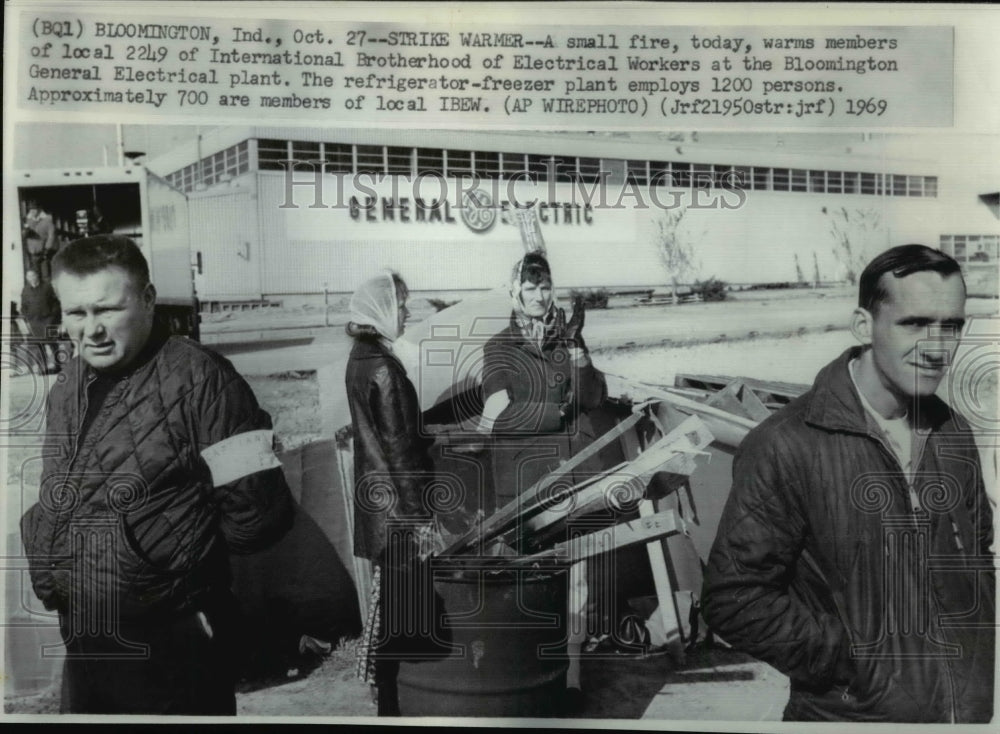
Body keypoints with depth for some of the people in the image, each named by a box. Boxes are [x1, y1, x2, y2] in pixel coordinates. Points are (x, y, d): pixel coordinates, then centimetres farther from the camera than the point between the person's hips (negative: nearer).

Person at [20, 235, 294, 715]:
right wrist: (44, 544, 6)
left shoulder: (199, 380, -18)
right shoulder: (68, 387, 6)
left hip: (174, 649, -7)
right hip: (81, 643, 7)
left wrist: (182, 552, -6)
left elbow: (258, 512, -18)